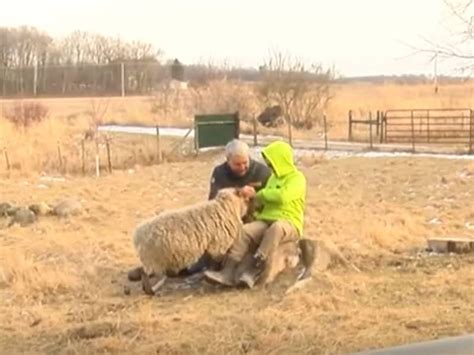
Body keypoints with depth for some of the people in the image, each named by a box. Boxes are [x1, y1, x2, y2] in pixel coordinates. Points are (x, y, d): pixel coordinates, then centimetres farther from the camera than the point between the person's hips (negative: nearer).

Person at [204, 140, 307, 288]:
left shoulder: (297, 178, -4)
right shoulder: (274, 177, 20)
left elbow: (282, 196, -23)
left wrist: (257, 194, -12)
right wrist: (253, 197, 2)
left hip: (289, 224, -7)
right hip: (267, 220, 7)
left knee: (276, 228, -42)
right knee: (244, 231, -22)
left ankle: (253, 271, -38)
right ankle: (228, 273, -30)